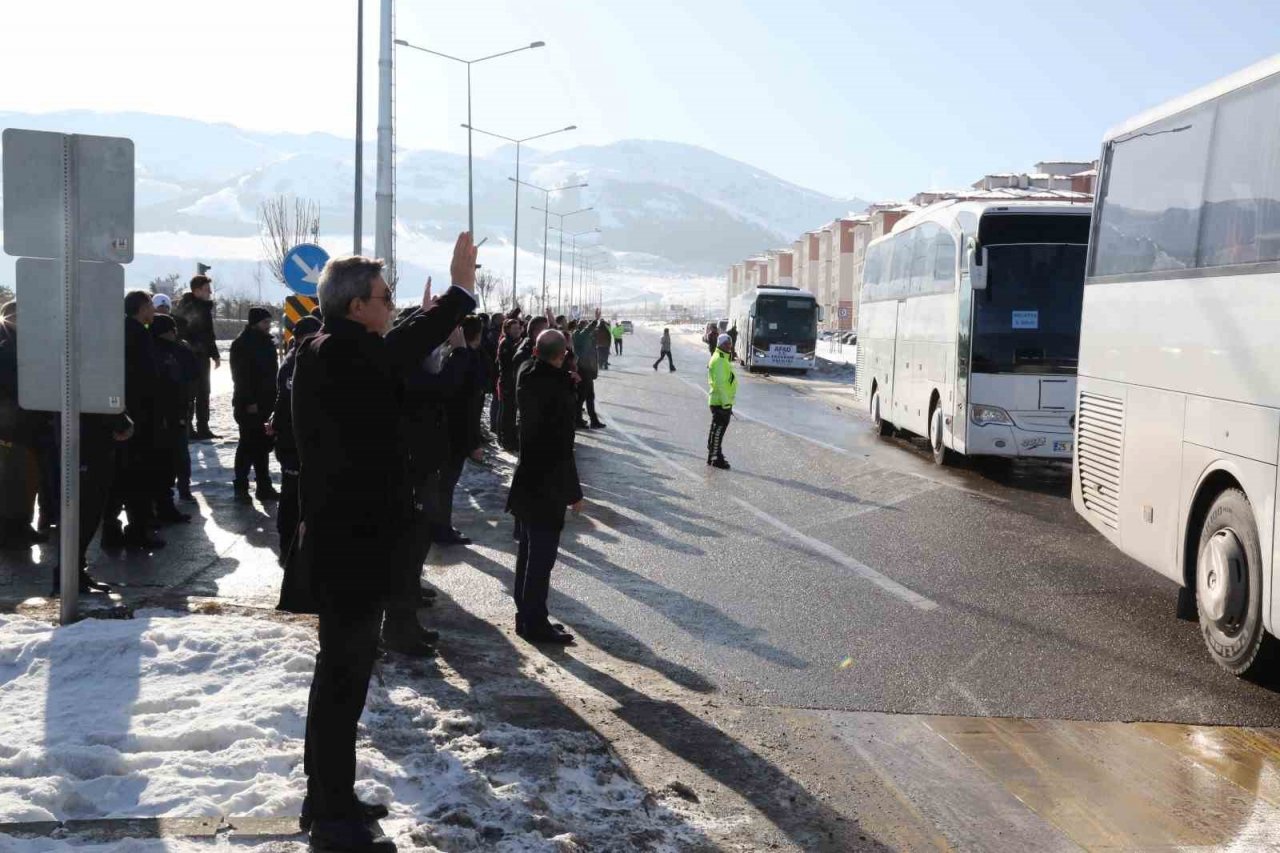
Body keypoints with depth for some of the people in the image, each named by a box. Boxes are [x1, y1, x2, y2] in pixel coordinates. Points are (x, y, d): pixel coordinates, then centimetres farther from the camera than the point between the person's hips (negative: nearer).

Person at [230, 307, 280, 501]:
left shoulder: (266, 342, 13)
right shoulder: (243, 344, -11)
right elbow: (241, 376, -16)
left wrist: (274, 398, 13)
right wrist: (249, 401, -20)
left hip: (266, 403, 7)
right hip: (249, 405, -7)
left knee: (263, 445, 10)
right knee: (248, 445, -2)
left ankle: (264, 487, 15)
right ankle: (241, 487, 8)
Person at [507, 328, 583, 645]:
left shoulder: (528, 379, 1)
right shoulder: (558, 389, -22)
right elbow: (562, 449, -21)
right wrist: (573, 492, -15)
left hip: (526, 481, 8)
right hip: (547, 486, -8)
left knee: (529, 551, 17)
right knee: (542, 556, 1)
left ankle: (525, 614, 27)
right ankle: (534, 622, 8)